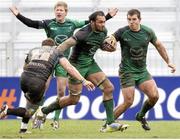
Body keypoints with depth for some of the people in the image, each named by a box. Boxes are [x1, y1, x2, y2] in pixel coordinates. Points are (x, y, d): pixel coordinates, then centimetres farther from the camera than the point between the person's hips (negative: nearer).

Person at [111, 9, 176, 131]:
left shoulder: (148, 32, -3)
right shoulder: (122, 32, -13)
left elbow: (159, 45, 13)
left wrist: (168, 61, 16)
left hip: (142, 71, 4)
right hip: (127, 71, -4)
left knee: (154, 96, -10)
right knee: (128, 102, -13)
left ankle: (141, 116, 18)